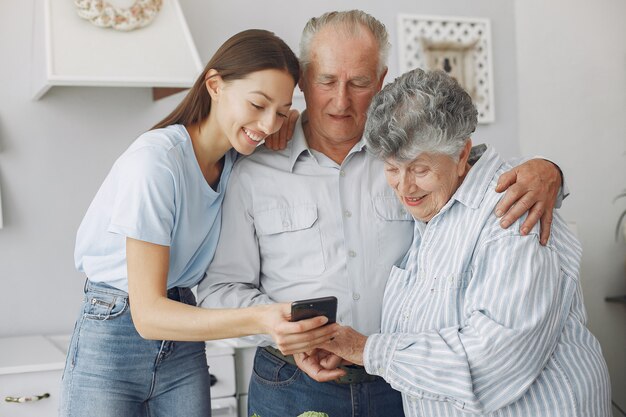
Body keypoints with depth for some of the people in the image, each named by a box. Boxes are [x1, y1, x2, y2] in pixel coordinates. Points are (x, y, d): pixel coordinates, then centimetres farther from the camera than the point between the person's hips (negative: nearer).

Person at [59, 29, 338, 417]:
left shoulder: (237, 160, -1)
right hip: (113, 345, -5)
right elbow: (148, 314, -25)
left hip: (184, 351, 6)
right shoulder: (155, 162, -23)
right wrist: (260, 319, -37)